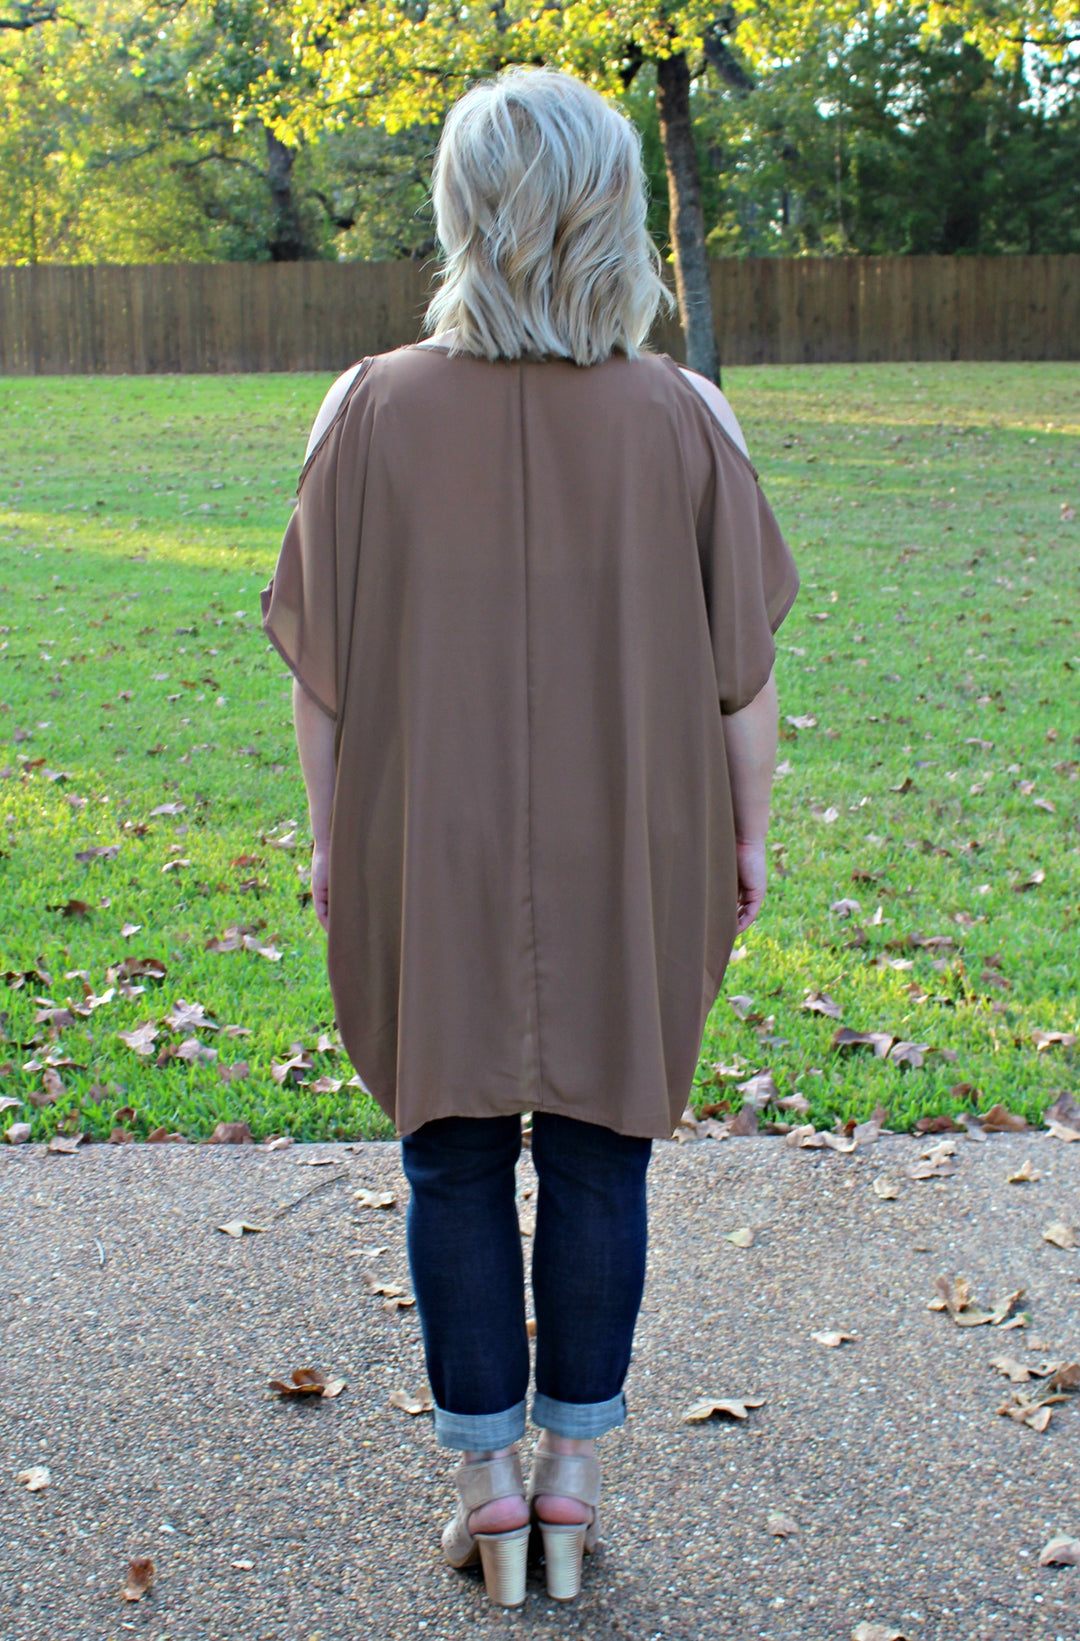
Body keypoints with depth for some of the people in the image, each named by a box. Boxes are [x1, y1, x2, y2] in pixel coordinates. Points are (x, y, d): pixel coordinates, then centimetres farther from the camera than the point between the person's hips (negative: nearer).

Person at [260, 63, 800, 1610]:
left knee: (453, 1165, 13)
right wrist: (747, 835, 10)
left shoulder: (375, 409, -10)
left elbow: (320, 669, -4)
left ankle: (486, 1477, 22)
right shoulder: (682, 418, -10)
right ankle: (574, 1467, 24)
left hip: (424, 864, 0)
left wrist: (331, 842, 8)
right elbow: (741, 671, -4)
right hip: (631, 868, 1)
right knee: (598, 1162, 13)